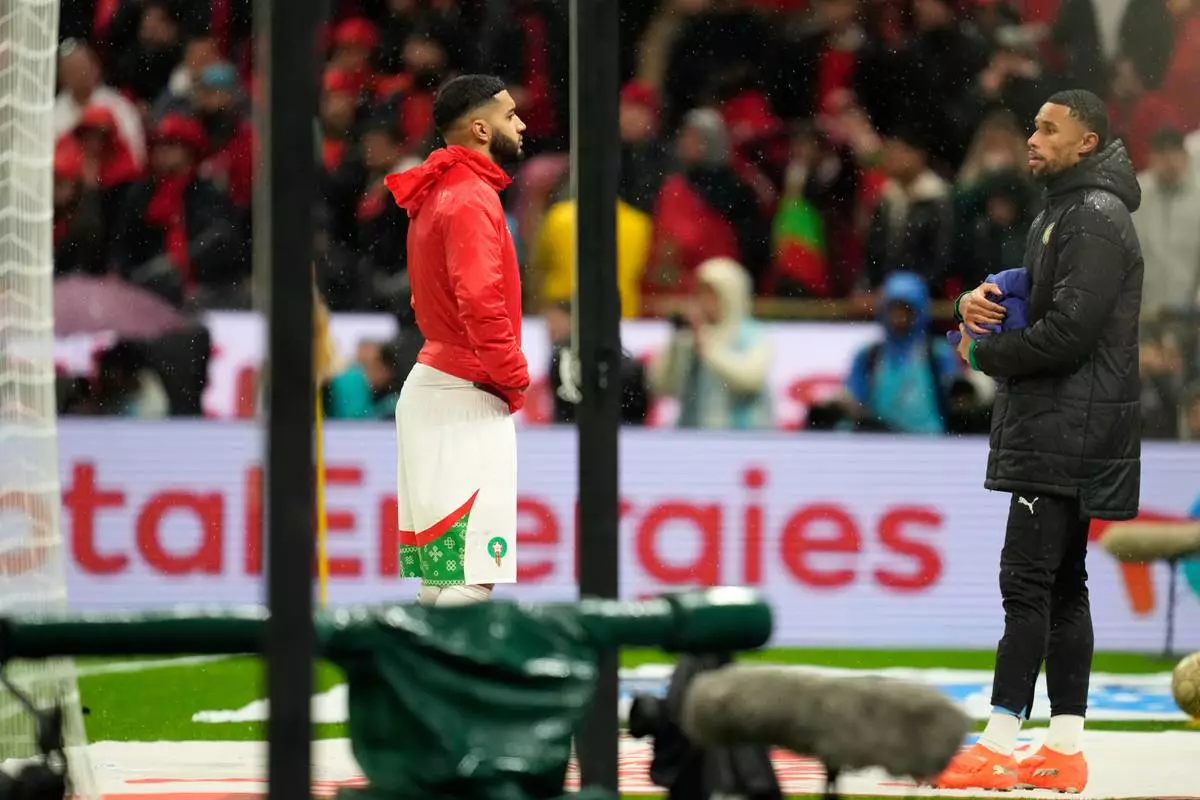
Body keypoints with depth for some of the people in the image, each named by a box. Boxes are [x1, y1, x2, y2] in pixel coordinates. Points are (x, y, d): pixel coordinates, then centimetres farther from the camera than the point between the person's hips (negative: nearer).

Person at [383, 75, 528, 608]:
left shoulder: (439, 195, 16)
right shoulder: (473, 199, -14)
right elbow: (480, 304, -25)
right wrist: (516, 380, -12)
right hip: (464, 401, -10)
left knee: (439, 581, 11)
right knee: (468, 581, -14)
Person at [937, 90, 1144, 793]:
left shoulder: (1096, 219, -15)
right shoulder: (1064, 210, 19)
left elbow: (1069, 330, -23)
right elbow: (1031, 299, 23)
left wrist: (986, 353, -9)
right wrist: (980, 300, 0)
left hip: (1068, 435, -11)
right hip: (1056, 432, 11)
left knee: (1028, 580, -11)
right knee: (1062, 584, 9)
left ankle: (1001, 747, -12)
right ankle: (1065, 752, 11)